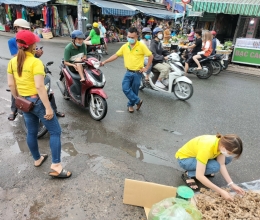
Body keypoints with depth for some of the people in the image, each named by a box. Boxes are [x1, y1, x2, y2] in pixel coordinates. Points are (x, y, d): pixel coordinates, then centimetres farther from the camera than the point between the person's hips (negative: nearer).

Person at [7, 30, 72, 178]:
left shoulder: (13, 62, 3)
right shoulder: (35, 62, -19)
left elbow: (11, 85, 7)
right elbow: (40, 87, -25)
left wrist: (18, 99, 20)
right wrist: (48, 108, -23)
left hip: (24, 102, 8)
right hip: (38, 101, -7)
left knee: (32, 132, 20)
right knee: (55, 131, 1)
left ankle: (37, 159, 39)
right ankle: (56, 167, -1)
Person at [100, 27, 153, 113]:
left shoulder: (141, 46, -9)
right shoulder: (125, 46, 3)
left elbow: (150, 56, -4)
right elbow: (116, 55, 7)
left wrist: (146, 68, -6)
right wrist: (105, 61, 0)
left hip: (137, 73, -3)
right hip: (128, 72, 3)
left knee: (134, 91, 8)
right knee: (125, 88, -7)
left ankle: (131, 104, 30)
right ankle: (138, 101, 10)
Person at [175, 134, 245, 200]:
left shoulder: (222, 142, -17)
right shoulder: (207, 148, -39)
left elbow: (222, 165, -11)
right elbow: (199, 176, -38)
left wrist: (231, 184, -20)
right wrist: (221, 191, -34)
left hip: (196, 154, 7)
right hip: (184, 158, -7)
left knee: (227, 159, -9)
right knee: (215, 166, -29)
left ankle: (202, 169, 8)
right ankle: (188, 174, -8)